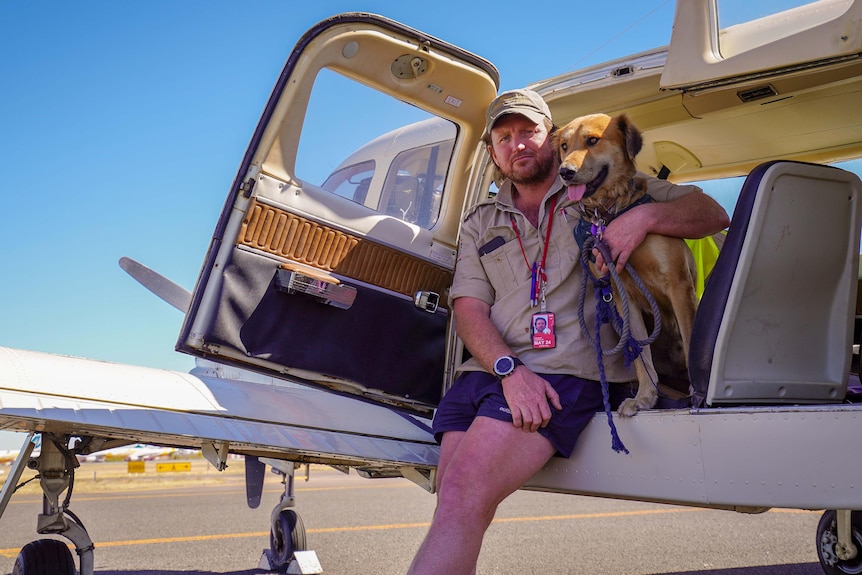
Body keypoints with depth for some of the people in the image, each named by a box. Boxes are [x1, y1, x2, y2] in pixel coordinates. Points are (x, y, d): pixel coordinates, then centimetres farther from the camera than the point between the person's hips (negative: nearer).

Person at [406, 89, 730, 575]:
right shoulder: (481, 223, 25)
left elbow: (713, 214, 12)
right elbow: (469, 307, 10)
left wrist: (645, 215, -10)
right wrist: (509, 369, -10)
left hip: (569, 371, -4)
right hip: (485, 371, 5)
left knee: (463, 493, -25)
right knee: (453, 506, -14)